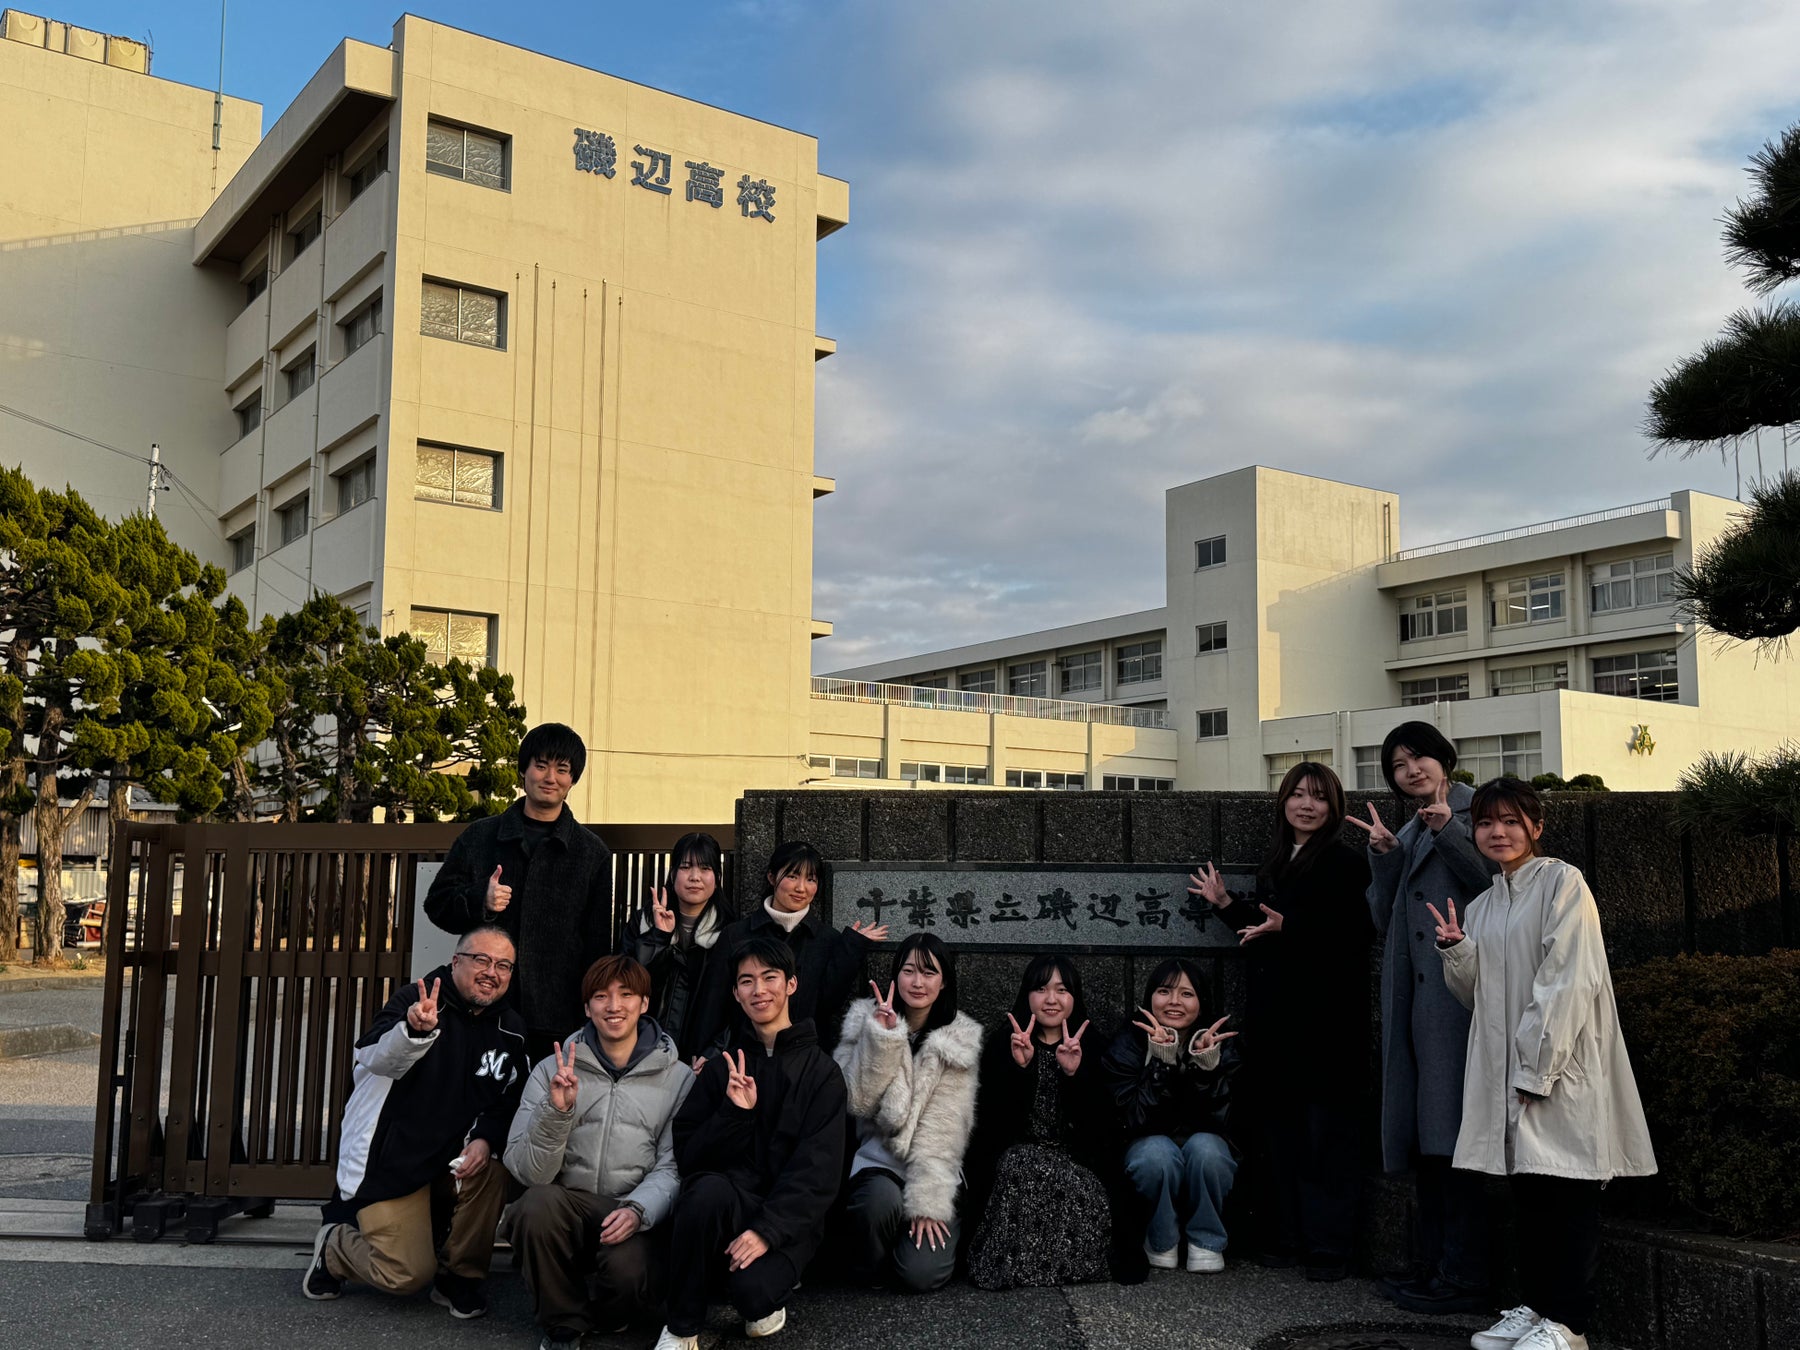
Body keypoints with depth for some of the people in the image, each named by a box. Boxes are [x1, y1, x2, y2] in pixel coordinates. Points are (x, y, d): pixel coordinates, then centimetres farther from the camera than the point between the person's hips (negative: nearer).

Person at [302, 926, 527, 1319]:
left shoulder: (510, 1031, 3)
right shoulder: (414, 1000, -13)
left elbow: (508, 1101, 9)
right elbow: (380, 1059, -32)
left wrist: (485, 1138, -13)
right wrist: (415, 1030, -55)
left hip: (452, 1158, 5)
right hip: (389, 1161, -4)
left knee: (491, 1170, -28)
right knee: (408, 1276, -14)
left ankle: (461, 1276, -3)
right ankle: (336, 1242, 18)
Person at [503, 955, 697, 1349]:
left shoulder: (678, 1077, 3)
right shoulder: (553, 1070, 3)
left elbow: (672, 1167, -2)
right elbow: (527, 1172, -5)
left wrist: (638, 1210, -22)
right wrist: (556, 1110, -22)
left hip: (631, 1216, -1)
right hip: (565, 1206, 1)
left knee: (628, 1271, -32)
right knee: (538, 1203, -32)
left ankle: (603, 1317, 8)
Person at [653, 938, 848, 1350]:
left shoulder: (821, 1071, 1)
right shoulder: (722, 1068, 10)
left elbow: (818, 1170, -8)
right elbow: (689, 1157, 3)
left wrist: (767, 1230, -21)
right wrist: (733, 1113, -13)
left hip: (787, 1218, -2)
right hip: (727, 1205, 2)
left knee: (752, 1290, -32)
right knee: (708, 1189, -33)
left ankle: (766, 1292, 7)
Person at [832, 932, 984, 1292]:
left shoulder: (959, 1039, -4)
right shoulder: (866, 1021, 0)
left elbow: (943, 1127, -10)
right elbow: (857, 1101, -10)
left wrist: (928, 1201, -17)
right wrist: (882, 1036, -20)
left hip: (933, 1167, 0)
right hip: (879, 1158, 0)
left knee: (920, 1274, -20)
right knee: (881, 1196, -34)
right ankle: (867, 1267, -3)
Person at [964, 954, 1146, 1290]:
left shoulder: (1092, 1050, 10)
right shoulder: (1002, 1047, 7)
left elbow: (1101, 1125, -4)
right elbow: (993, 1120, -6)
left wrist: (1076, 1073, -20)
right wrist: (1019, 1067, -20)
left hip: (1077, 1159, 1)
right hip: (1018, 1155, 0)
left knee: (1088, 1192, -32)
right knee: (1021, 1168, -35)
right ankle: (1013, 1262, -17)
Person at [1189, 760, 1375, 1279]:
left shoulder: (1346, 862, -5)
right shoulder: (1273, 867, 17)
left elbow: (1357, 937, -16)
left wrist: (1285, 926, -23)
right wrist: (1226, 905, 20)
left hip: (1324, 1021, -7)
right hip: (1274, 1018, 7)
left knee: (1325, 1135, -3)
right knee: (1278, 1130, 8)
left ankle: (1329, 1248, 4)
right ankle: (1284, 1237, 16)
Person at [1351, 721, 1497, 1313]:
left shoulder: (1473, 813, 1)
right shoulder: (1408, 833, 23)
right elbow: (1385, 923, 17)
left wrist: (1448, 834, -17)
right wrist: (1383, 858, 3)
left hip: (1455, 991, -8)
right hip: (1412, 998, 8)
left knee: (1450, 1135, -9)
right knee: (1422, 1139, 10)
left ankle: (1465, 1278, -5)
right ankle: (1433, 1268, 17)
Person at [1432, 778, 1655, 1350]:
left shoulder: (1563, 883, -6)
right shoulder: (1481, 907, 15)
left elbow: (1568, 982, -14)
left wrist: (1537, 1067, -18)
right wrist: (1455, 948, -3)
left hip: (1562, 1070, -7)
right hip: (1506, 1070, 7)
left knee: (1567, 1195, -1)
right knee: (1526, 1194, 12)